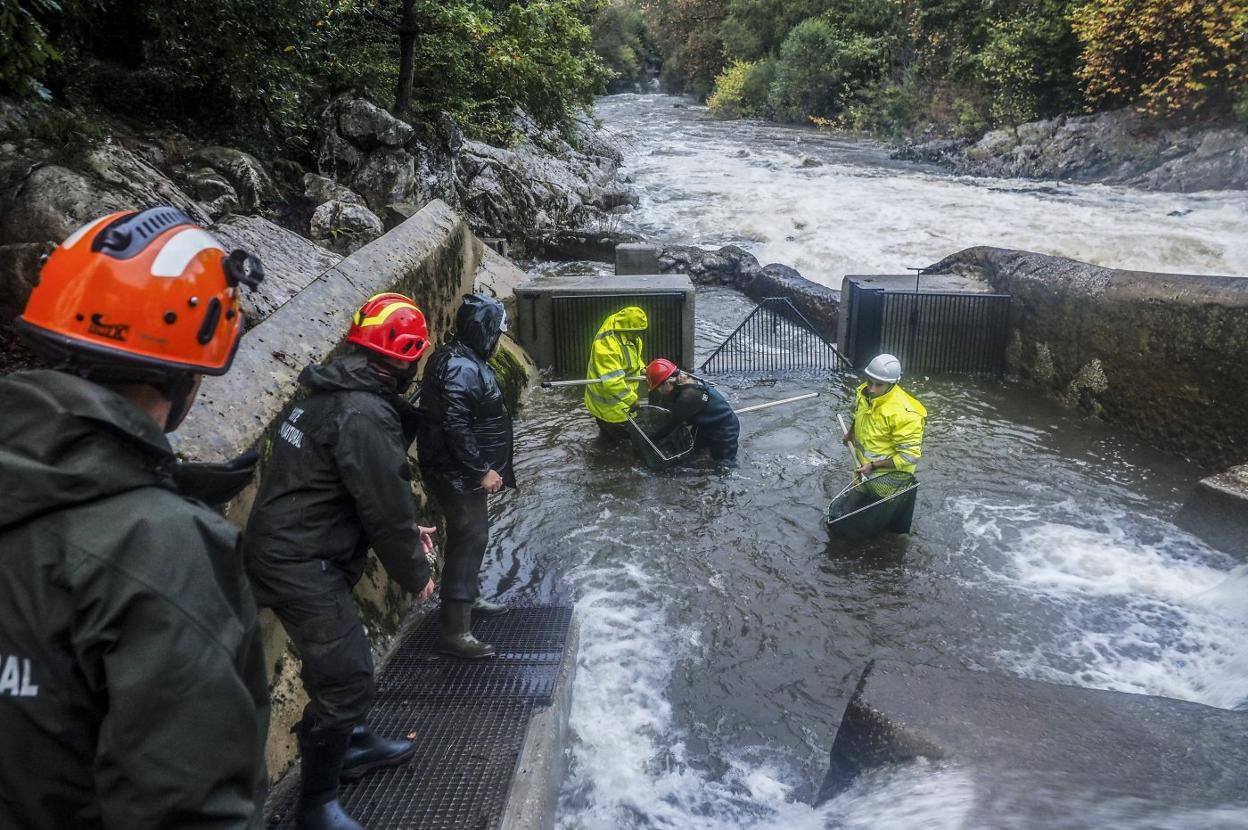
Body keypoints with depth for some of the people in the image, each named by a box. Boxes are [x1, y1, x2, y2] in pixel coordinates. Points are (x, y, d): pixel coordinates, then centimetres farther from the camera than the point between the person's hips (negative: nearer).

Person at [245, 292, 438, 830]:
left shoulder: (324, 395, 10)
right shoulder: (366, 414, -23)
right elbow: (385, 507, -19)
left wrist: (407, 528, 22)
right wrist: (415, 574, -4)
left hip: (285, 552, 10)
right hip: (303, 567, -10)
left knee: (340, 662, 24)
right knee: (347, 678, -2)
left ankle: (352, 745, 44)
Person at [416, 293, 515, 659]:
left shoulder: (464, 360, 11)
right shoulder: (461, 368, -22)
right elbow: (455, 428, -28)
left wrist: (483, 468, 21)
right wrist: (482, 470, -22)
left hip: (464, 471, 11)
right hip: (458, 473, -11)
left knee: (472, 536, 23)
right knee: (469, 541, -8)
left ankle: (470, 599, 41)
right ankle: (454, 632, -3)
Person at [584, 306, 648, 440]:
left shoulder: (630, 337, -1)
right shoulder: (606, 344, -33)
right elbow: (611, 380, -37)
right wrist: (631, 399, -30)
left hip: (622, 399, 10)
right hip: (607, 403, -10)